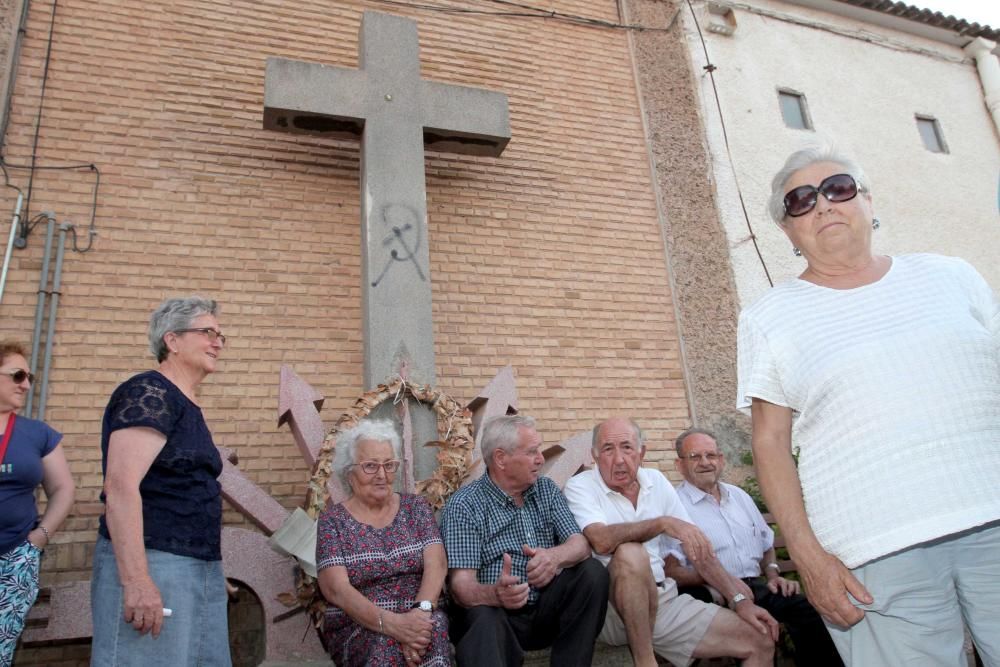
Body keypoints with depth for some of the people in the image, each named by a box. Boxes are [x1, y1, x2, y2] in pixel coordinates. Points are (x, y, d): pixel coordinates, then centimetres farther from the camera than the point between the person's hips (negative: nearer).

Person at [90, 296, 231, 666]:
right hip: (150, 566, -9)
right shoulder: (148, 393, -10)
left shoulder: (187, 406, 17)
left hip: (199, 569, 9)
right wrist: (136, 580, -26)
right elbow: (121, 487, -20)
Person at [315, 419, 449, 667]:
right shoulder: (332, 520, 2)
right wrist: (390, 622, -26)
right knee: (385, 643, -35)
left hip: (419, 619, 2)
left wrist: (421, 610, -25)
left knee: (434, 627, -32)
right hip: (356, 627, -2)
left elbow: (436, 565, -4)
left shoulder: (416, 507, 9)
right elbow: (335, 589, -11)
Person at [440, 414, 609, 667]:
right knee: (482, 622, -39)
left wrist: (555, 556, -29)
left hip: (545, 610, 7)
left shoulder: (547, 490, 6)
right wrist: (495, 594, -41)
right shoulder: (464, 505, -10)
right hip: (493, 612, -7)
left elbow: (580, 544, -5)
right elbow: (462, 585, -17)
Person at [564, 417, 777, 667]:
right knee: (630, 555, -37)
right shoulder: (580, 486, -8)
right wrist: (663, 523, -31)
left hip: (664, 600, 5)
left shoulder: (656, 481, 8)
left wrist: (740, 599, 7)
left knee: (761, 642, -1)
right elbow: (601, 541, -27)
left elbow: (697, 547, 12)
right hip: (613, 605, -5)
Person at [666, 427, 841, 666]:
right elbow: (671, 572, -13)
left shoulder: (740, 496, 19)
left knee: (809, 609, -18)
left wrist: (772, 574, 8)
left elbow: (766, 545, 28)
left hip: (755, 586, 6)